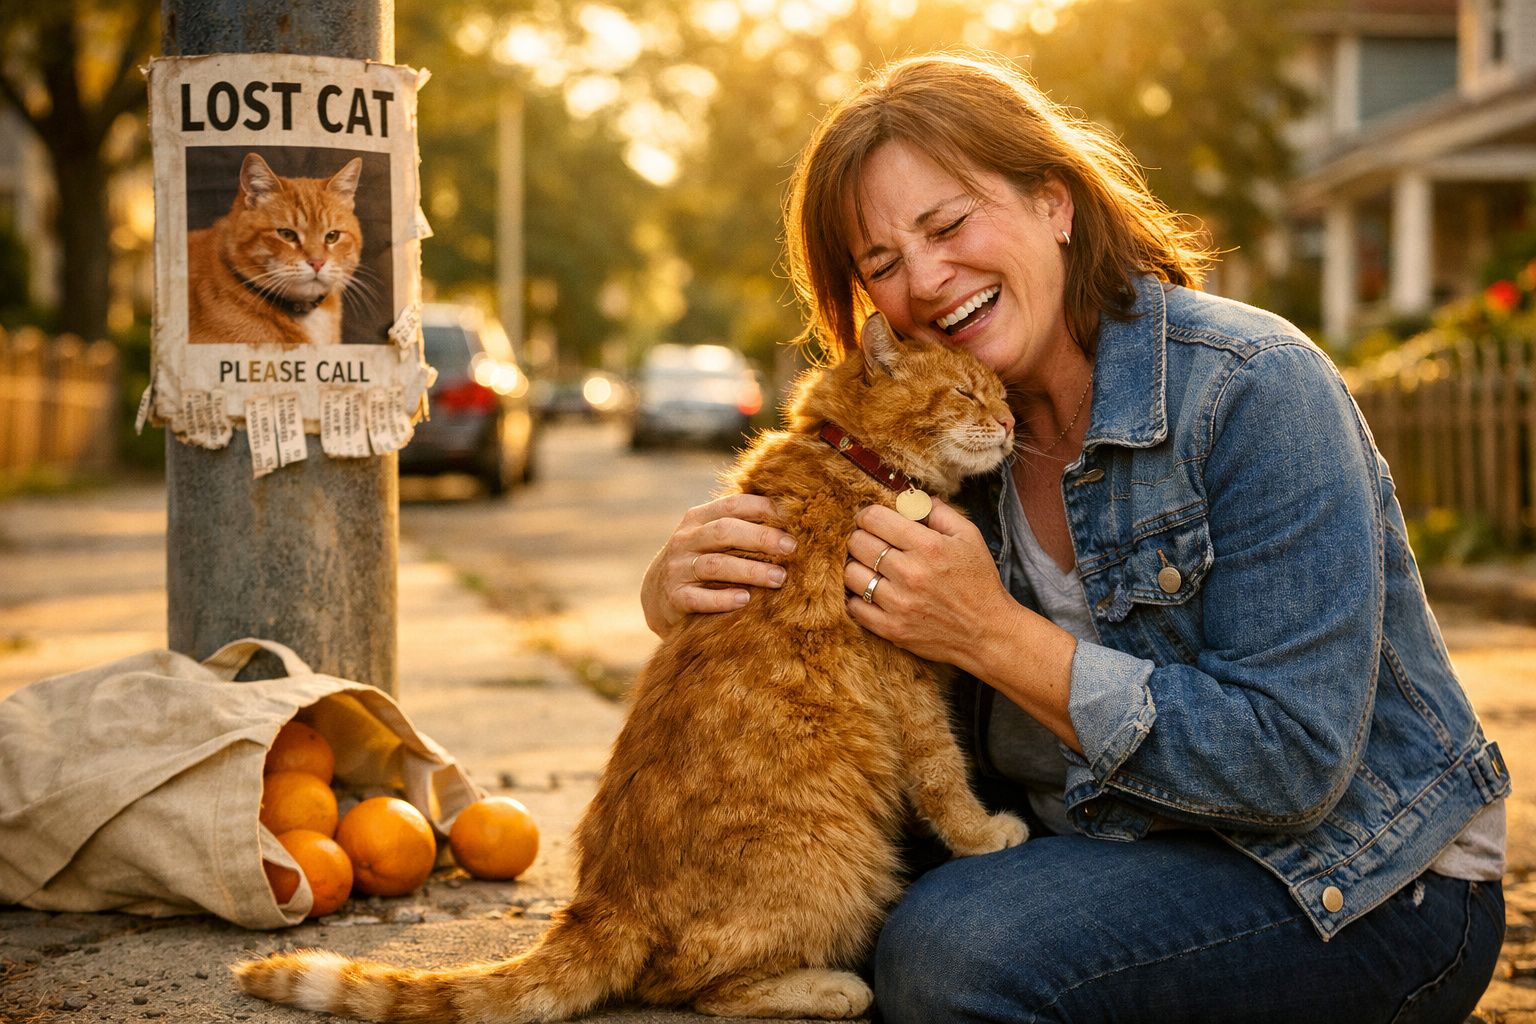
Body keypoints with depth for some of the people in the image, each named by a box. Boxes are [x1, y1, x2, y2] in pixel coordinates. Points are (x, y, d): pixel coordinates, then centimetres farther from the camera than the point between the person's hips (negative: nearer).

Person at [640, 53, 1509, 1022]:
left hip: (1359, 893, -6)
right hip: (1112, 855, 6)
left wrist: (996, 636, -26)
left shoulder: (1251, 388, -20)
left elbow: (1293, 764, -25)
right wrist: (684, 589, -18)